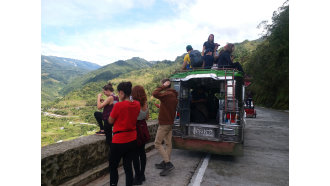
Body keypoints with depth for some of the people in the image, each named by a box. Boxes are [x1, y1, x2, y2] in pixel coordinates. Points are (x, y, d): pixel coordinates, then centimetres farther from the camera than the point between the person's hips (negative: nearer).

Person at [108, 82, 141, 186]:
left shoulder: (118, 105, -20)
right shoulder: (137, 104, -3)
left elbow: (110, 121, -7)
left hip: (119, 141, -5)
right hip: (132, 140, 5)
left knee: (113, 166, 17)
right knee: (128, 166, 17)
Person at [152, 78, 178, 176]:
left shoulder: (167, 94, -20)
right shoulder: (174, 95, 11)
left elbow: (155, 94, -32)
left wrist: (163, 86, -21)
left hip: (164, 123, -10)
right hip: (170, 122, 10)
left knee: (157, 143, -2)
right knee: (168, 143, 14)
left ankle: (168, 164, -3)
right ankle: (165, 163, 25)